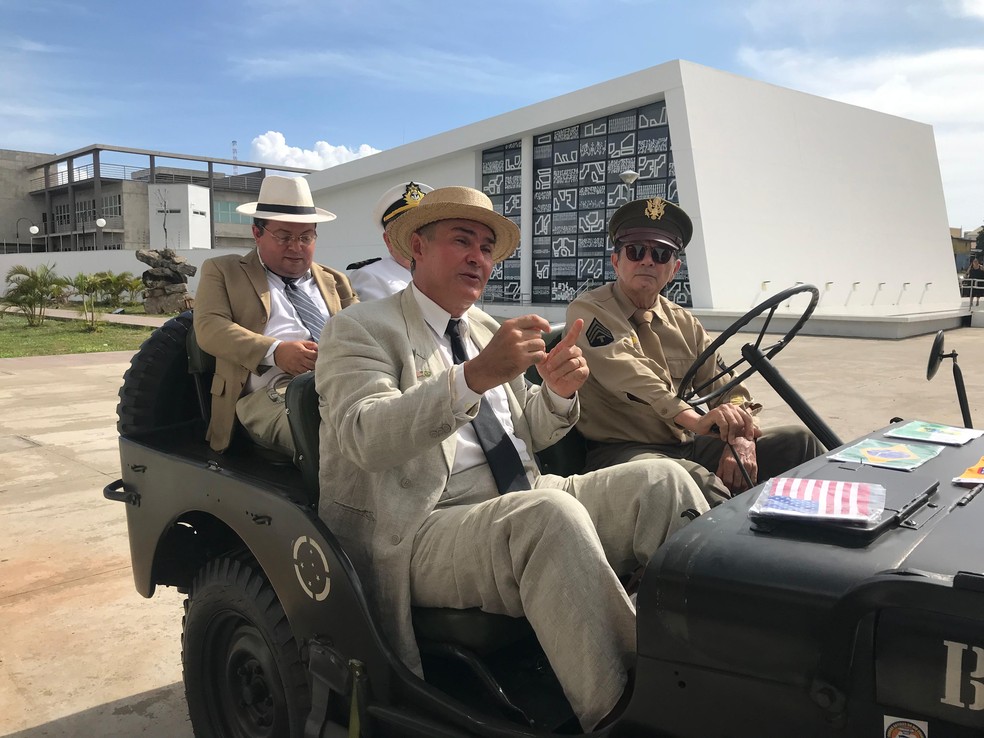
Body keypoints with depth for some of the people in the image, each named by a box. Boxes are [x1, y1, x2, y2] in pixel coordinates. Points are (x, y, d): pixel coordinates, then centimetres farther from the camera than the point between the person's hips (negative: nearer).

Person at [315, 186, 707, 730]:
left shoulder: (486, 329, 21)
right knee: (551, 513, -35)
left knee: (662, 481, -14)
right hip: (422, 531, -6)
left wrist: (558, 393, -1)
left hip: (523, 507, 7)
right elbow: (366, 438, -19)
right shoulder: (361, 329, 0)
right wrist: (474, 377, -31)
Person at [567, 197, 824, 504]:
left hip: (689, 445, 7)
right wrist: (696, 420, -36)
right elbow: (628, 376, -22)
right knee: (698, 481, -37)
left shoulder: (683, 323, 16)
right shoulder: (588, 312, -4)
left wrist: (742, 438, -11)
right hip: (622, 451, -6)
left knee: (798, 441, -3)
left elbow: (727, 388, 11)